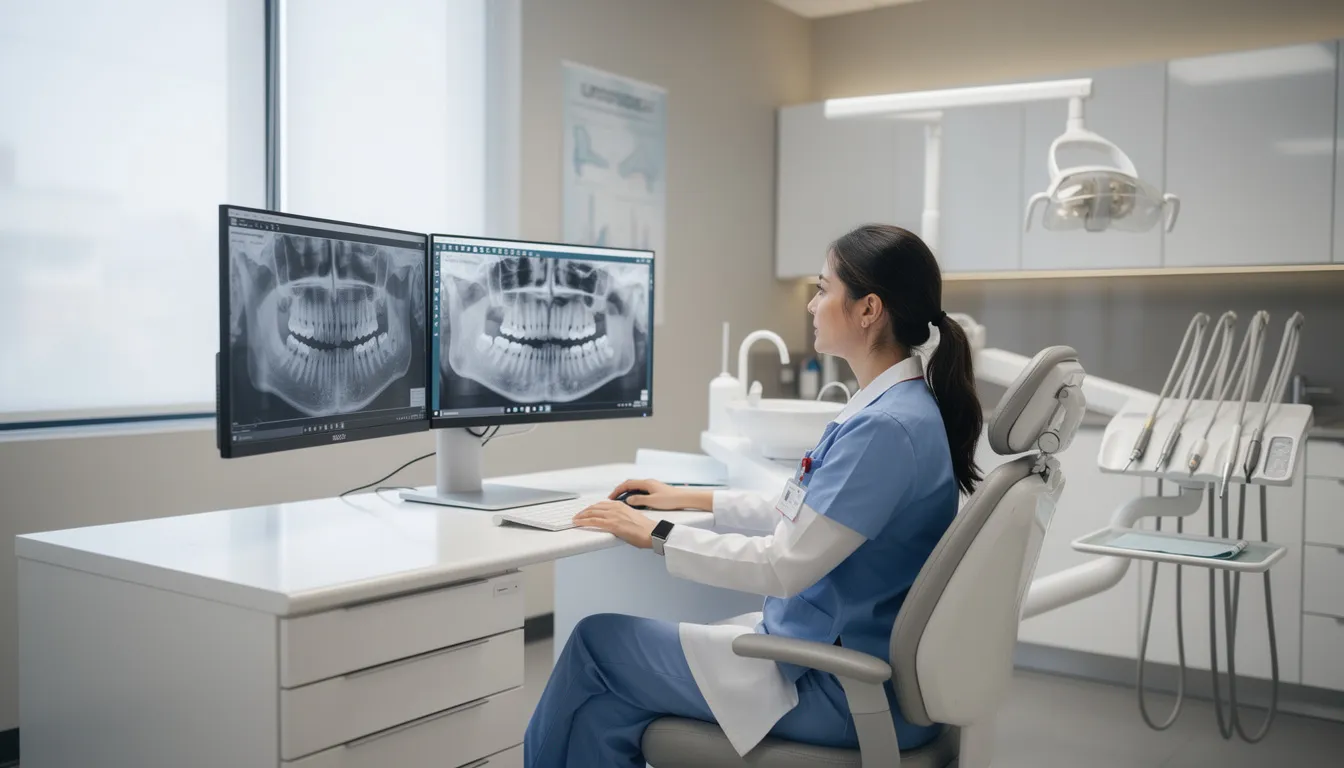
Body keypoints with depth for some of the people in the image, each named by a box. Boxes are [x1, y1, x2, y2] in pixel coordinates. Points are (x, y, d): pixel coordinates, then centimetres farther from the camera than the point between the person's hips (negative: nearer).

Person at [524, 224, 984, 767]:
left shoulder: (889, 426, -24)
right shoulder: (894, 406, 8)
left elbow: (785, 565, -23)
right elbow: (804, 516, 19)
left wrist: (655, 535, -13)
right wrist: (692, 498, 20)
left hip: (843, 689, -9)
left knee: (597, 642, -2)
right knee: (607, 706, 6)